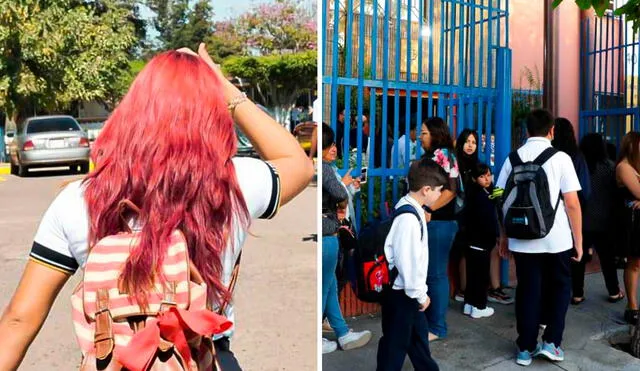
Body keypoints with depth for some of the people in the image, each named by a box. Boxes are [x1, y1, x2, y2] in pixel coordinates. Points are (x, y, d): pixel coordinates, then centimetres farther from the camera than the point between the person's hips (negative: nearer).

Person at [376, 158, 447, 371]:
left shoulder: (411, 209, 5)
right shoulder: (409, 218, -26)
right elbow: (407, 261, -25)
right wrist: (421, 294, -14)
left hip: (407, 290, 10)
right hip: (400, 292, -10)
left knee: (418, 335, 25)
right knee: (396, 342, 6)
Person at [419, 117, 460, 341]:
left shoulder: (443, 154, -9)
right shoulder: (430, 156, 18)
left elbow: (451, 190, -18)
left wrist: (429, 211, -21)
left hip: (439, 222, -9)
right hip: (429, 222, 9)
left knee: (436, 274, -3)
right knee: (426, 273, 14)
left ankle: (437, 327, 7)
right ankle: (427, 319, 25)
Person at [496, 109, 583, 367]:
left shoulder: (513, 158, 2)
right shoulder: (560, 158, -6)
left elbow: (502, 201, 4)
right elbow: (572, 203, -9)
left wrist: (503, 236, 13)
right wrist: (578, 240, 0)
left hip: (522, 239, 2)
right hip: (556, 239, -2)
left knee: (527, 291, 12)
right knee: (559, 288, 18)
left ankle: (526, 348, 19)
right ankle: (551, 341, 14)